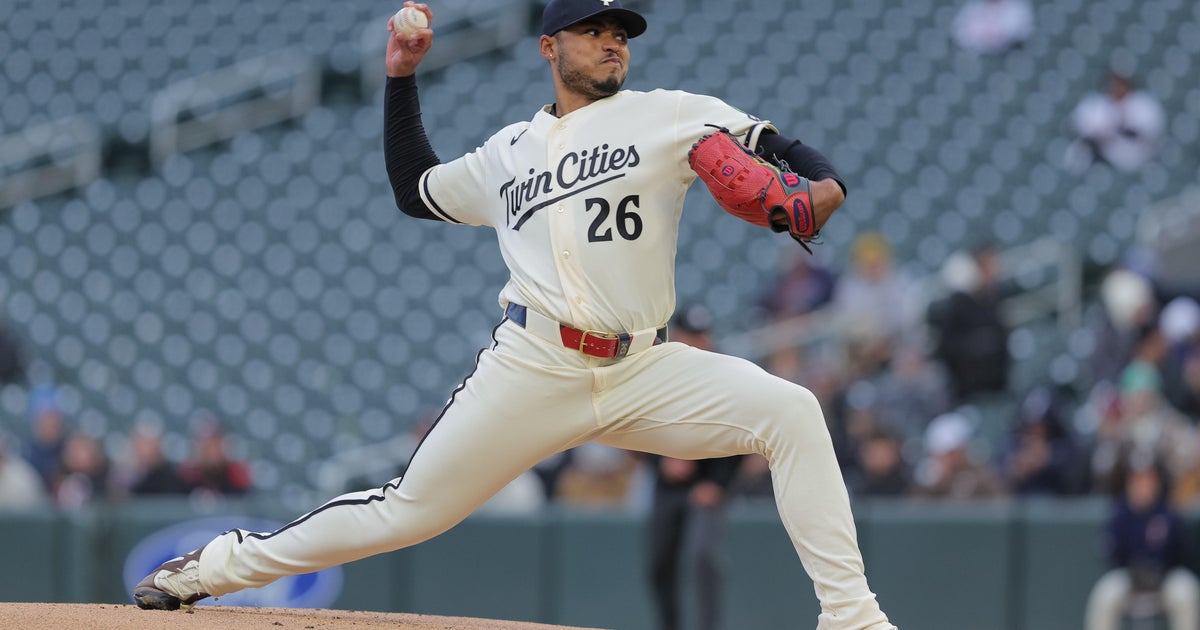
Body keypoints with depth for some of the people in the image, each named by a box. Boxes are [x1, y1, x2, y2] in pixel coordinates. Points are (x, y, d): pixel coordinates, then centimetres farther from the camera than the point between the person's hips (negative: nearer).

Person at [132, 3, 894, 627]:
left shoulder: (667, 116, 8)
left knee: (791, 412, -22)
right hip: (534, 369, 1)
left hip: (645, 371, 0)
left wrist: (823, 188, -20)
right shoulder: (510, 151, 18)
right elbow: (415, 190, 32)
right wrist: (402, 78, 26)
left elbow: (782, 149, 2)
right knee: (409, 511, -1)